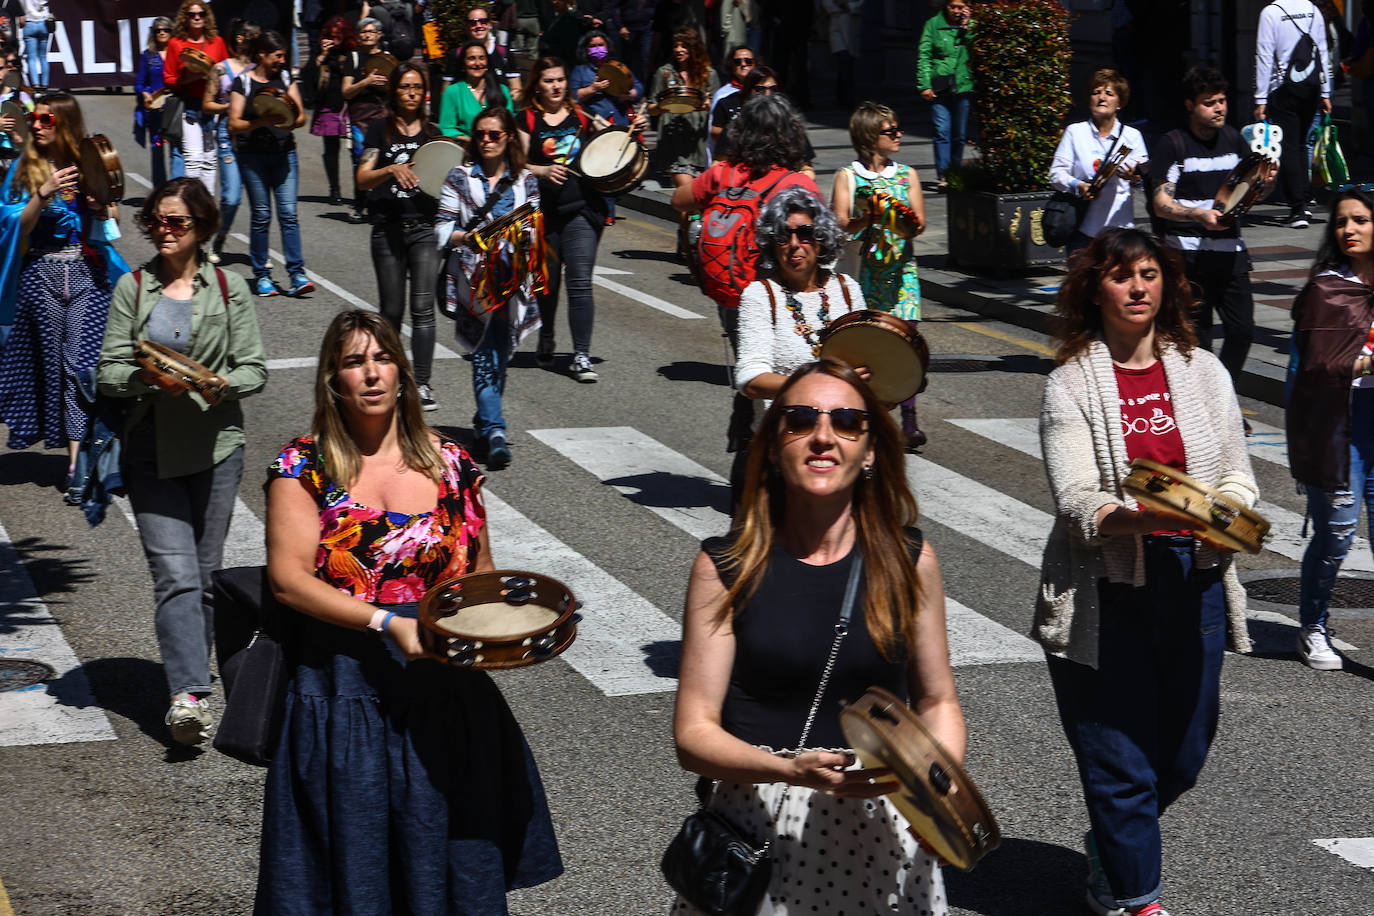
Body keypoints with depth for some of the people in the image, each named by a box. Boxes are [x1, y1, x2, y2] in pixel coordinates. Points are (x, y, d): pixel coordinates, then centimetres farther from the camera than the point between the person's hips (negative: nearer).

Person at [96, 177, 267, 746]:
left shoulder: (229, 288, 6)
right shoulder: (132, 288, 6)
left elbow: (254, 370, 3)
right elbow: (108, 371, 1)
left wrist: (217, 383, -17)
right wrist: (147, 378, -19)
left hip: (216, 445, 1)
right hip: (152, 448, -1)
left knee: (205, 574, 8)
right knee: (175, 574, -12)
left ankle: (189, 680, 22)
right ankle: (190, 694, -22)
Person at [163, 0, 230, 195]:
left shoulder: (217, 42, 10)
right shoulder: (176, 43, 4)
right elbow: (169, 79, 5)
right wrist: (187, 78, -13)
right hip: (189, 105, -3)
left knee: (210, 157, 4)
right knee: (192, 157, -13)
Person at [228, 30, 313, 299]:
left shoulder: (286, 79, 11)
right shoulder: (243, 83, 0)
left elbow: (301, 115, 9)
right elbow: (234, 124, -5)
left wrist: (291, 122, -14)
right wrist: (261, 122, -21)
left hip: (284, 153, 3)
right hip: (253, 155, -2)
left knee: (288, 213, -6)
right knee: (261, 216, -1)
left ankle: (297, 275, -8)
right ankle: (261, 275, 7)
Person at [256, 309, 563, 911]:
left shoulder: (450, 465, 8)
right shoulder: (305, 467, -2)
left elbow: (481, 575, 17)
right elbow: (288, 578, -11)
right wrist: (386, 624, -21)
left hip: (446, 687, 3)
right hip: (345, 684, -3)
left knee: (448, 853, 6)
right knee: (355, 864, 2)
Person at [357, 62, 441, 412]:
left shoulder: (432, 133, 11)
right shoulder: (381, 131, 5)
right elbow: (362, 179, -4)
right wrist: (392, 169, -20)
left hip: (425, 227, 1)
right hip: (388, 229, -1)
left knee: (423, 307, -8)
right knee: (391, 309, 6)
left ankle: (423, 384, -9)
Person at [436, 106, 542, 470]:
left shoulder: (525, 180, 13)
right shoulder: (460, 178, 6)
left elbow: (534, 228, 17)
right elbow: (443, 228, 5)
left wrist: (526, 235, -6)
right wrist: (467, 238, -15)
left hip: (513, 273, 3)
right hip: (474, 273, -3)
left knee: (499, 351, 5)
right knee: (487, 351, -13)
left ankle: (485, 420, 22)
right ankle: (493, 429, -20)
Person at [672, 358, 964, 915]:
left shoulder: (909, 561, 2)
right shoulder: (724, 568, -4)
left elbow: (937, 703, 11)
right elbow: (693, 734, -7)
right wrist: (794, 771, -24)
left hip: (882, 829, 2)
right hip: (760, 829, -2)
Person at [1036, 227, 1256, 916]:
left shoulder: (1202, 372, 10)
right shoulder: (1072, 384, -1)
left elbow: (1239, 477, 10)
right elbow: (1074, 500, -11)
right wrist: (1139, 517, -30)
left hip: (1193, 580, 4)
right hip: (1106, 587, -4)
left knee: (1184, 754, 12)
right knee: (1121, 759, -2)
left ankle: (1110, 849, 39)